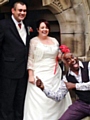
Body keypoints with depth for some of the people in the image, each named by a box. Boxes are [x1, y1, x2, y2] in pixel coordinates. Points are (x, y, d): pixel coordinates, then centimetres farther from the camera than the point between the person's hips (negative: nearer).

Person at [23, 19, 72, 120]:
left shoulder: (54, 40, 13)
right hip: (40, 75, -4)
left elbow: (59, 55, 24)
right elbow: (30, 59, -4)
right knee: (40, 99, -7)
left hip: (55, 74, 5)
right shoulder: (34, 41, -1)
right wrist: (31, 75, -11)